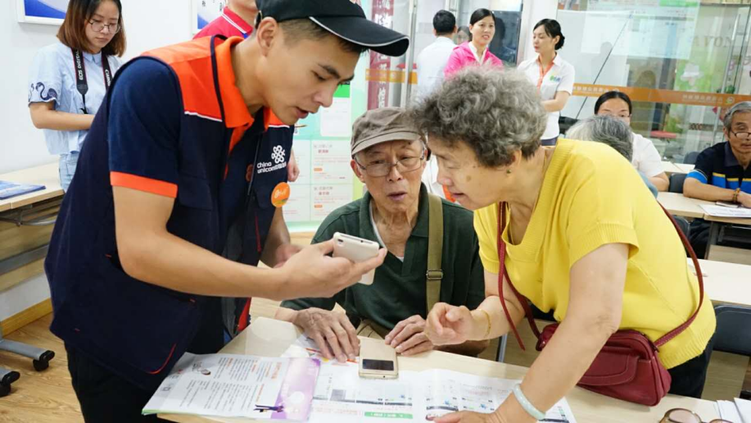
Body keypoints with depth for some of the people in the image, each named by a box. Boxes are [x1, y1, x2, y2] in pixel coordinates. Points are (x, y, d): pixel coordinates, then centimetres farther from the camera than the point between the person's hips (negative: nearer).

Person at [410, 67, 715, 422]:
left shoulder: (590, 175, -35)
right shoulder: (488, 205, -15)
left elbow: (595, 319, -42)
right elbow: (507, 302, -9)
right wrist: (474, 324, -31)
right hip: (578, 356, 5)